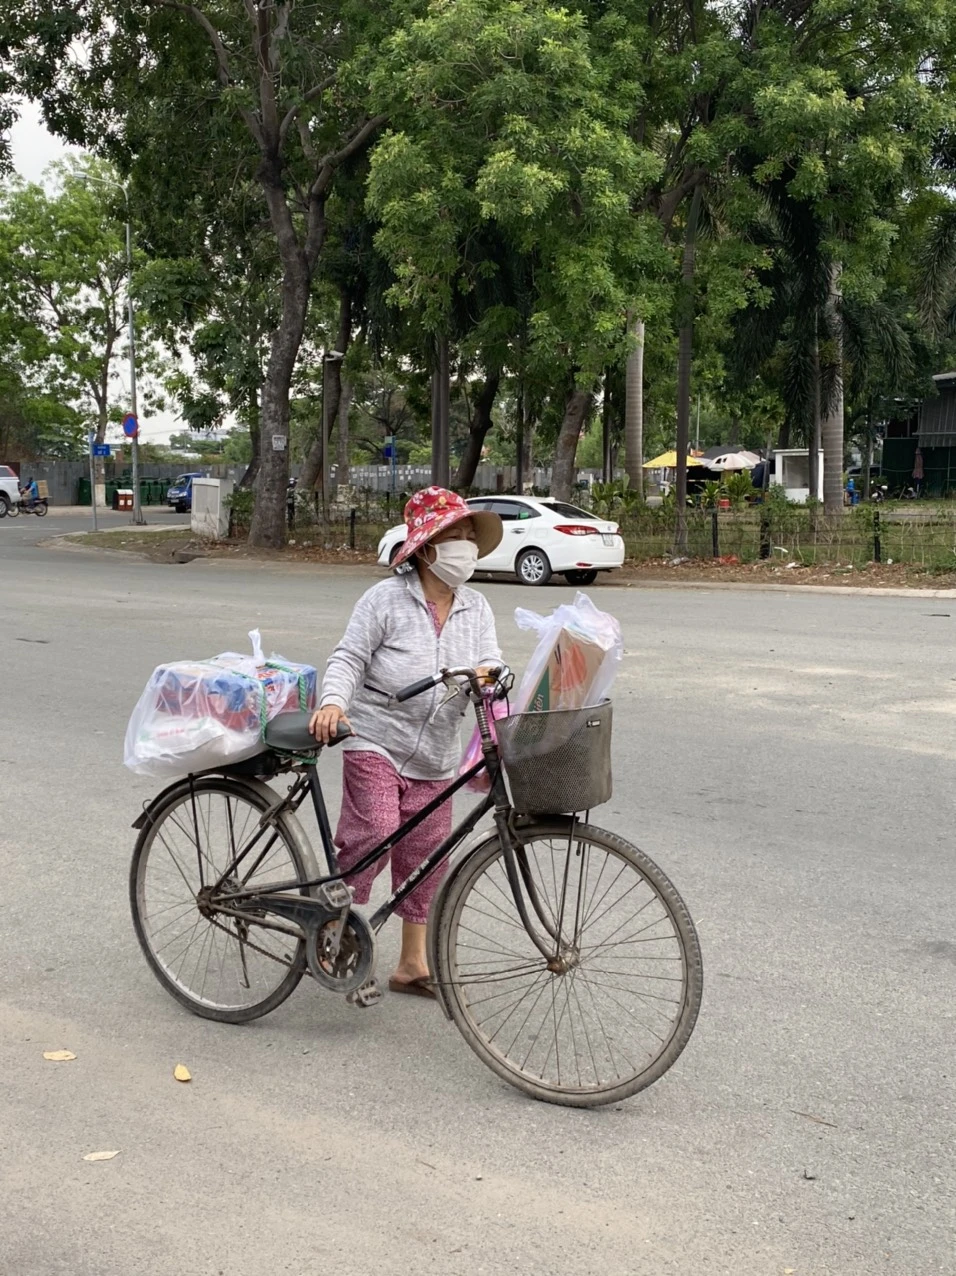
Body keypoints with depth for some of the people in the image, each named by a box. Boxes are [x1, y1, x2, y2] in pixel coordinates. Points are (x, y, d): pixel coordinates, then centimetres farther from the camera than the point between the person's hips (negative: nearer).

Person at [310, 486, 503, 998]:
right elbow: (348, 658, -10)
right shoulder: (386, 598, -7)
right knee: (374, 834, -20)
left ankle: (413, 964, 22)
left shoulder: (475, 608, 7)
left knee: (424, 859, 9)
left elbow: (490, 664, 0)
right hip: (375, 742, -5)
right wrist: (333, 703, -29)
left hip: (435, 757, 5)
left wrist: (488, 676, -25)